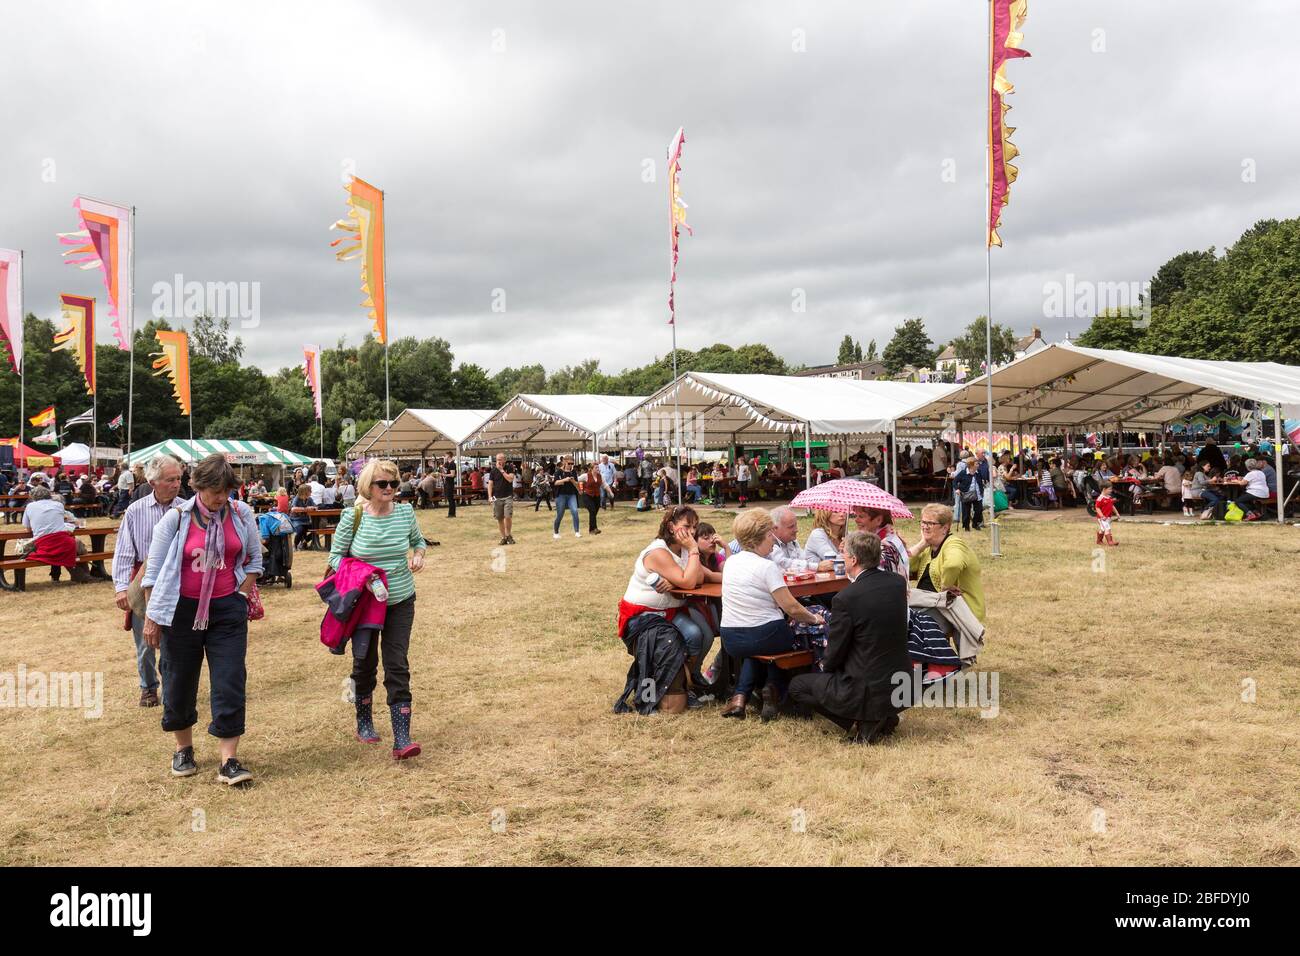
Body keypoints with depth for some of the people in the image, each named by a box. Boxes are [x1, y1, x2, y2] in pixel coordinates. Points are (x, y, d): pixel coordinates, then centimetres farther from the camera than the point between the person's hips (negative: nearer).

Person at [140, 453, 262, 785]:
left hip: (227, 609, 1)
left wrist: (242, 596, 1)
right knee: (180, 682, 10)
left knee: (230, 682, -5)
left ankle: (229, 761, -2)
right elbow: (154, 571, -2)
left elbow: (254, 559, 10)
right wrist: (153, 616, -2)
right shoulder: (175, 518, -7)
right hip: (182, 609, -1)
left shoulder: (241, 514, -2)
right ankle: (183, 749, 32)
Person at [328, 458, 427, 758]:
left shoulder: (406, 512, -4)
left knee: (398, 666, -5)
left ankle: (402, 739, -8)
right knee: (365, 662, 13)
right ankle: (364, 723, 36)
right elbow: (335, 555, -4)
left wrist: (418, 555, -7)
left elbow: (418, 540, 15)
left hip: (400, 601, 1)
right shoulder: (353, 517, -12)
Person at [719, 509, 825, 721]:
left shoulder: (731, 562, 5)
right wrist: (814, 618, 2)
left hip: (730, 640, 6)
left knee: (755, 650, 38)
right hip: (765, 637, -6)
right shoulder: (767, 567, -17)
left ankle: (740, 696, 18)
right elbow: (792, 608, -17)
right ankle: (773, 686, 9)